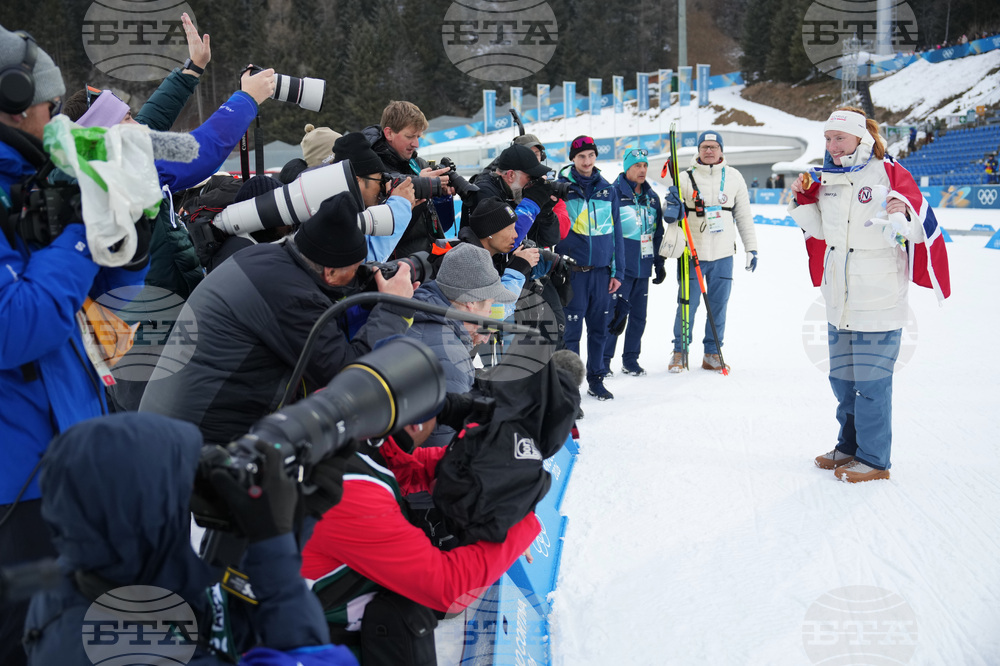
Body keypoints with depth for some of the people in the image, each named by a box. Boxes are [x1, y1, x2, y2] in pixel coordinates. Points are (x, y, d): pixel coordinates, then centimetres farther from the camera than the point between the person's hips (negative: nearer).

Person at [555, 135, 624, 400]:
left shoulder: (607, 190, 9)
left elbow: (616, 233, 11)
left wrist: (618, 272, 7)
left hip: (601, 270, 3)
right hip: (572, 271, -3)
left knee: (599, 328, 9)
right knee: (571, 329, -4)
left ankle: (596, 379, 20)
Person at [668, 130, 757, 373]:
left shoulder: (733, 177, 8)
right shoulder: (686, 177, 2)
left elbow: (744, 215, 13)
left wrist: (751, 248, 10)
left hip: (723, 254, 2)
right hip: (692, 252, -2)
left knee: (718, 305, 5)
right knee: (688, 304, 0)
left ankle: (712, 354, 16)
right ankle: (679, 352, 15)